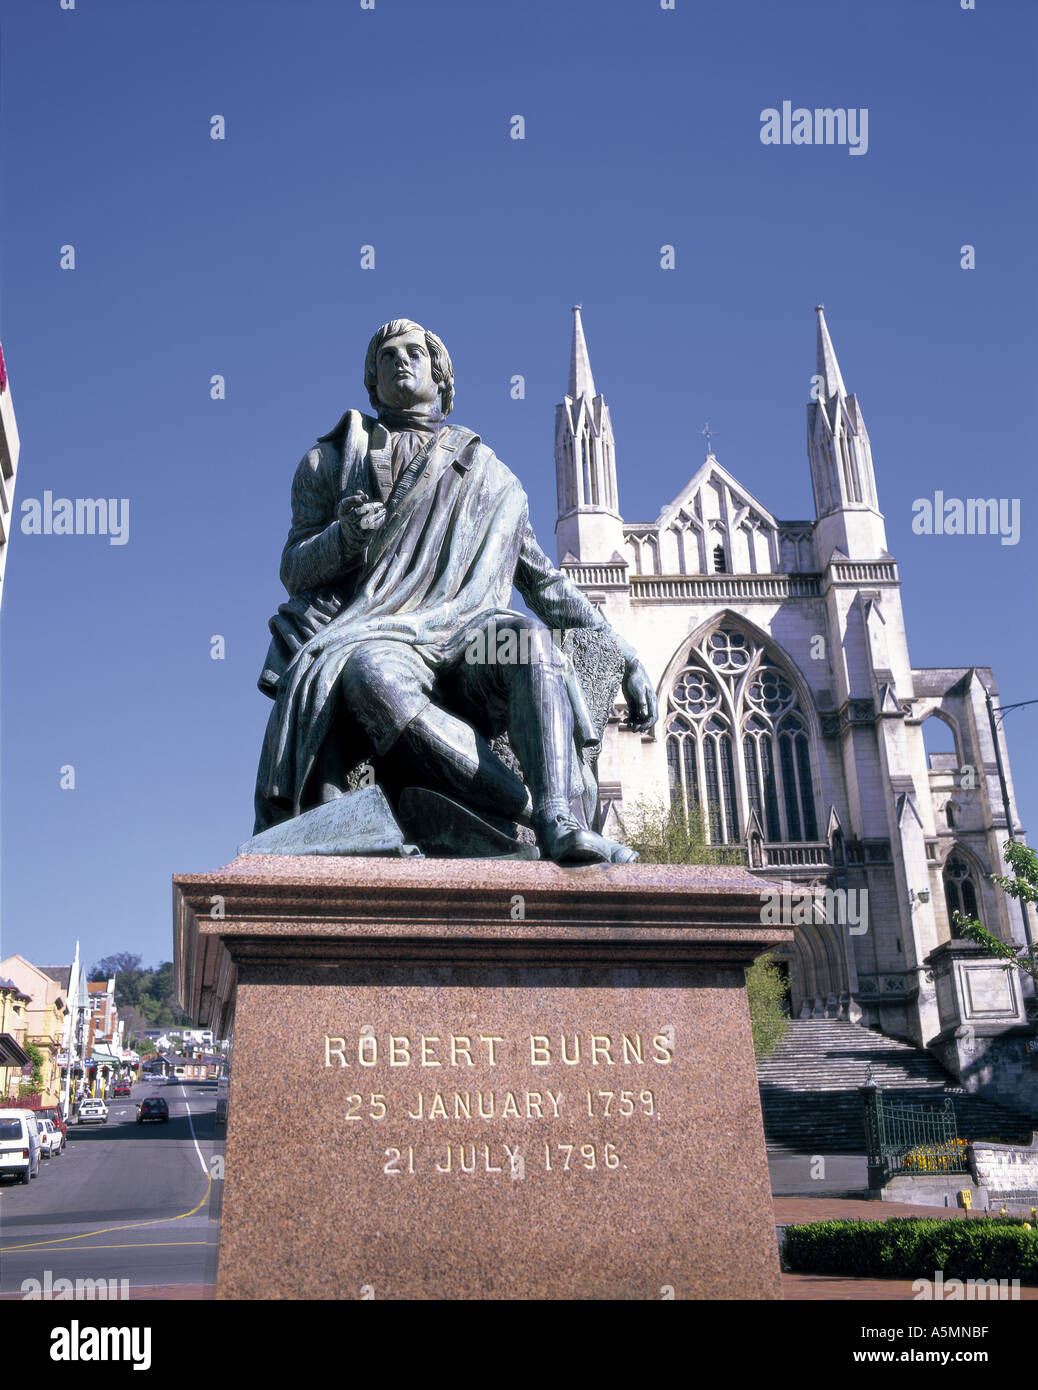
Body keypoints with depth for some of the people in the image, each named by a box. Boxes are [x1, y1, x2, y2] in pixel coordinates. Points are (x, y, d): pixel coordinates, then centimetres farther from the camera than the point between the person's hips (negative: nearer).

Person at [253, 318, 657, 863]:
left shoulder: (487, 475, 24)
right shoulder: (331, 461, 22)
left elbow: (543, 581, 24)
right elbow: (294, 570, 15)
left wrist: (622, 655, 15)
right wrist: (347, 537, -9)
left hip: (462, 637, 2)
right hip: (371, 638, -1)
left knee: (528, 633, -34)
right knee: (372, 677, -40)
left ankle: (562, 823, -48)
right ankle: (532, 811, -40)